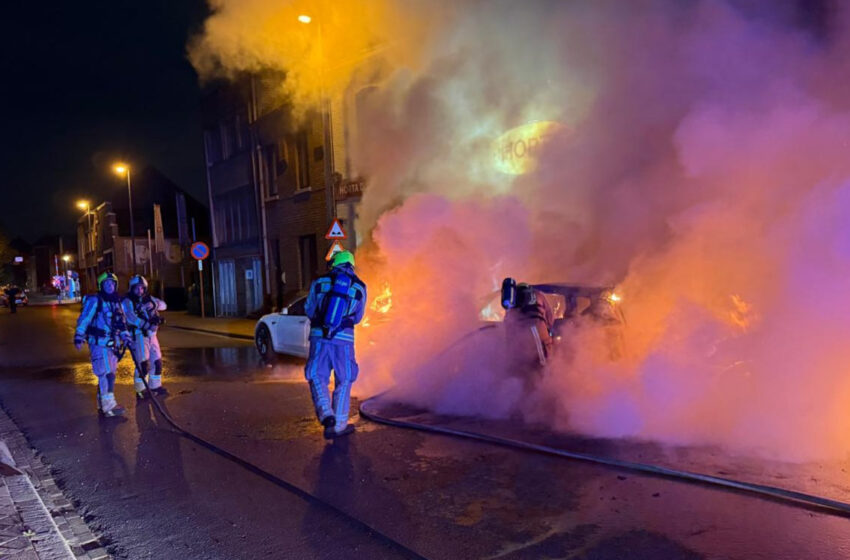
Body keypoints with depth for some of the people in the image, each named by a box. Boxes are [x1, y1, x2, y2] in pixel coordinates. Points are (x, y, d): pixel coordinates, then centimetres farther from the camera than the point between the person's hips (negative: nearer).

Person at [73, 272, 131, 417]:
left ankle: (103, 405, 24)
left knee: (106, 375, 14)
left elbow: (121, 322, 23)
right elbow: (84, 319, -13)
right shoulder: (94, 301, -8)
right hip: (99, 343, -7)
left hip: (112, 343, 8)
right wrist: (79, 337, -21)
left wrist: (126, 337, 18)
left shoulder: (116, 302, 15)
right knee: (107, 374, -9)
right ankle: (108, 406, -2)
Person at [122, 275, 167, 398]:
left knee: (157, 362, 12)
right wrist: (147, 325, -33)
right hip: (138, 336, -7)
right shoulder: (127, 301, -7)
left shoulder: (148, 298, 14)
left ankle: (155, 386, 27)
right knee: (143, 364, -12)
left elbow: (163, 305, 9)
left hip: (151, 335, 7)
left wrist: (154, 303, -12)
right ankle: (140, 390, 2)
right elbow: (130, 317, -24)